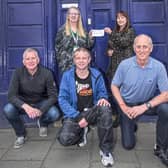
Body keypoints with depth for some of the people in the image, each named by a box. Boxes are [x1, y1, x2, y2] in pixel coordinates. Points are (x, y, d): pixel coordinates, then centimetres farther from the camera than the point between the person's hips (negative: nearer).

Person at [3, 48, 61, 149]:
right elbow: (11, 95, -20)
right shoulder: (18, 73, -16)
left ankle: (42, 123, 11)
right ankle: (21, 135, 1)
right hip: (23, 103, 1)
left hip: (42, 103, 0)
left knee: (55, 114, -30)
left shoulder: (46, 73, -17)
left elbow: (53, 96, -16)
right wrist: (25, 106, -40)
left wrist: (41, 110, -33)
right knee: (8, 109, -29)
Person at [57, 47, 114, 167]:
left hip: (92, 112, 1)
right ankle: (82, 132, 12)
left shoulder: (96, 75, -1)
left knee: (105, 109, -35)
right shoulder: (67, 76, -5)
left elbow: (102, 92, 8)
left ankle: (105, 150, -18)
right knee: (64, 139, -27)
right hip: (75, 114, 0)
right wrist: (77, 117, -19)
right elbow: (63, 99, -8)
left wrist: (103, 99, -20)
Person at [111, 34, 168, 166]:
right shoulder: (124, 65, -17)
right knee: (128, 145, 2)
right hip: (128, 105, 0)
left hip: (148, 102, 0)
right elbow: (114, 86, -5)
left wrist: (145, 106, -31)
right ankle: (131, 126, 38)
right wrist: (123, 106, -15)